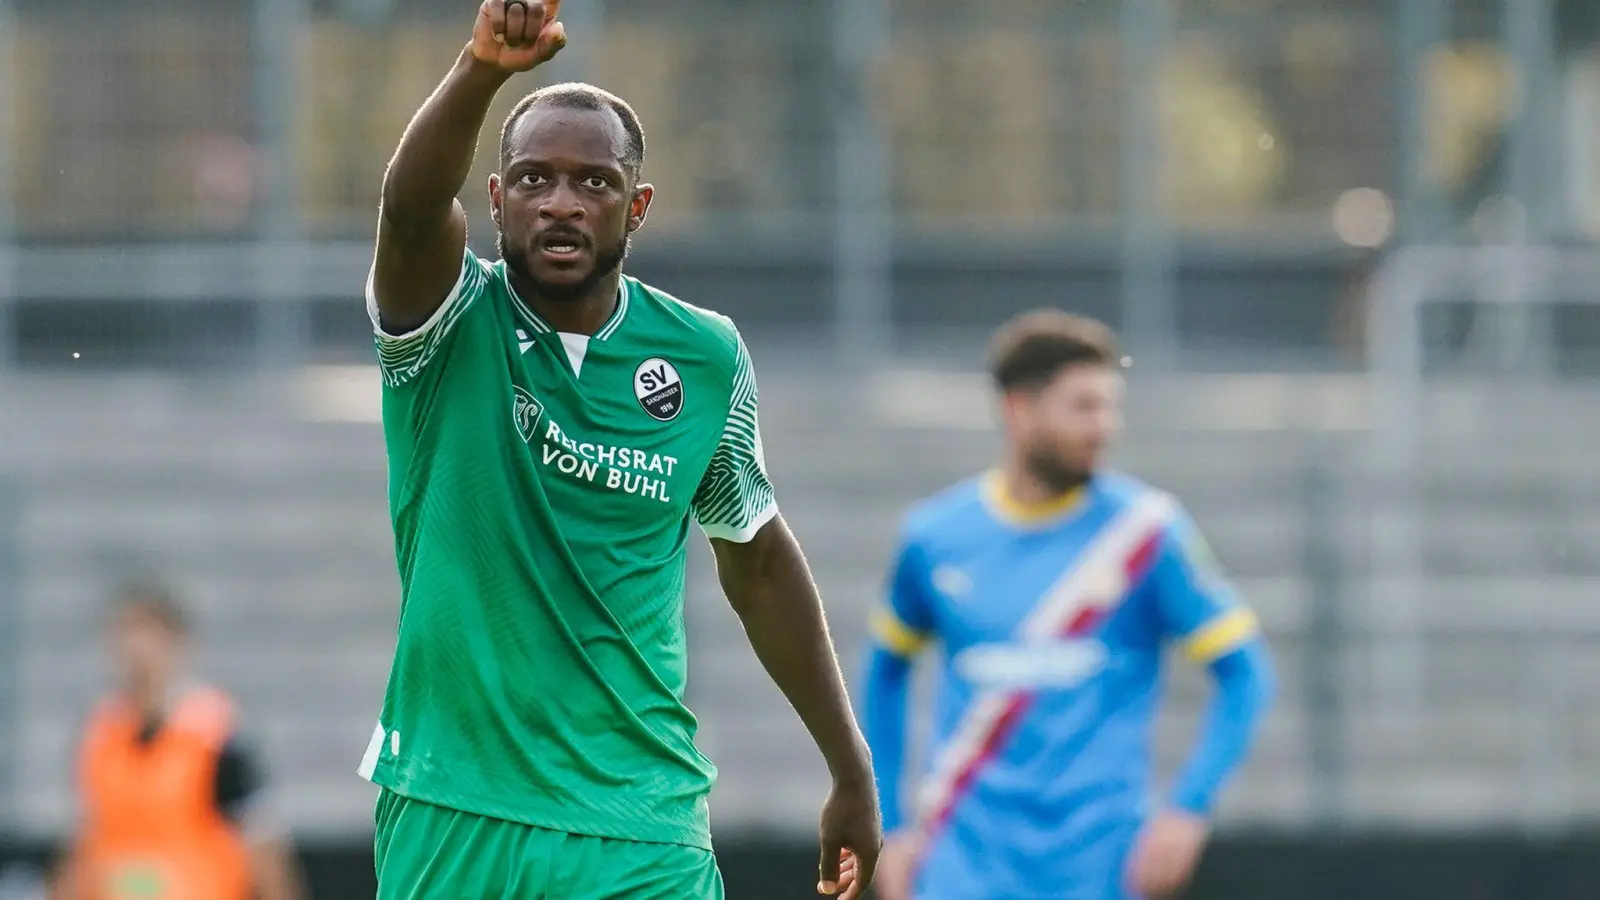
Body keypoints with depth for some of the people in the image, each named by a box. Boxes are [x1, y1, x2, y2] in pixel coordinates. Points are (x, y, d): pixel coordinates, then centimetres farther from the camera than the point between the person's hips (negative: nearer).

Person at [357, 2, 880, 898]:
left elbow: (757, 557, 15)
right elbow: (411, 207, -28)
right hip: (449, 816, -1)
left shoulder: (706, 357, 2)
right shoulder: (450, 326, -5)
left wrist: (852, 770, 17)